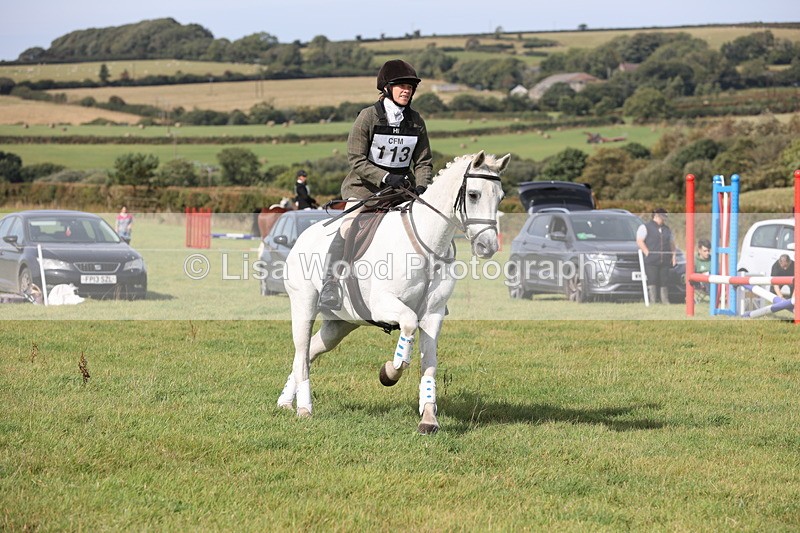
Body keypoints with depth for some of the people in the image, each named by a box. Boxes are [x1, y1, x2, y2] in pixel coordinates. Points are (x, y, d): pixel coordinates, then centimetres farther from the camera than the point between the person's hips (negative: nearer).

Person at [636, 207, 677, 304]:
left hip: (665, 262, 5)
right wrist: (648, 253, -14)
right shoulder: (645, 227, 5)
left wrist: (674, 255, 13)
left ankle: (665, 302, 5)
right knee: (652, 282, -10)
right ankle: (652, 302, -10)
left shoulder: (667, 229, 23)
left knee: (664, 282, 1)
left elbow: (672, 243, 28)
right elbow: (639, 241, -6)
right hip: (651, 262, -5)